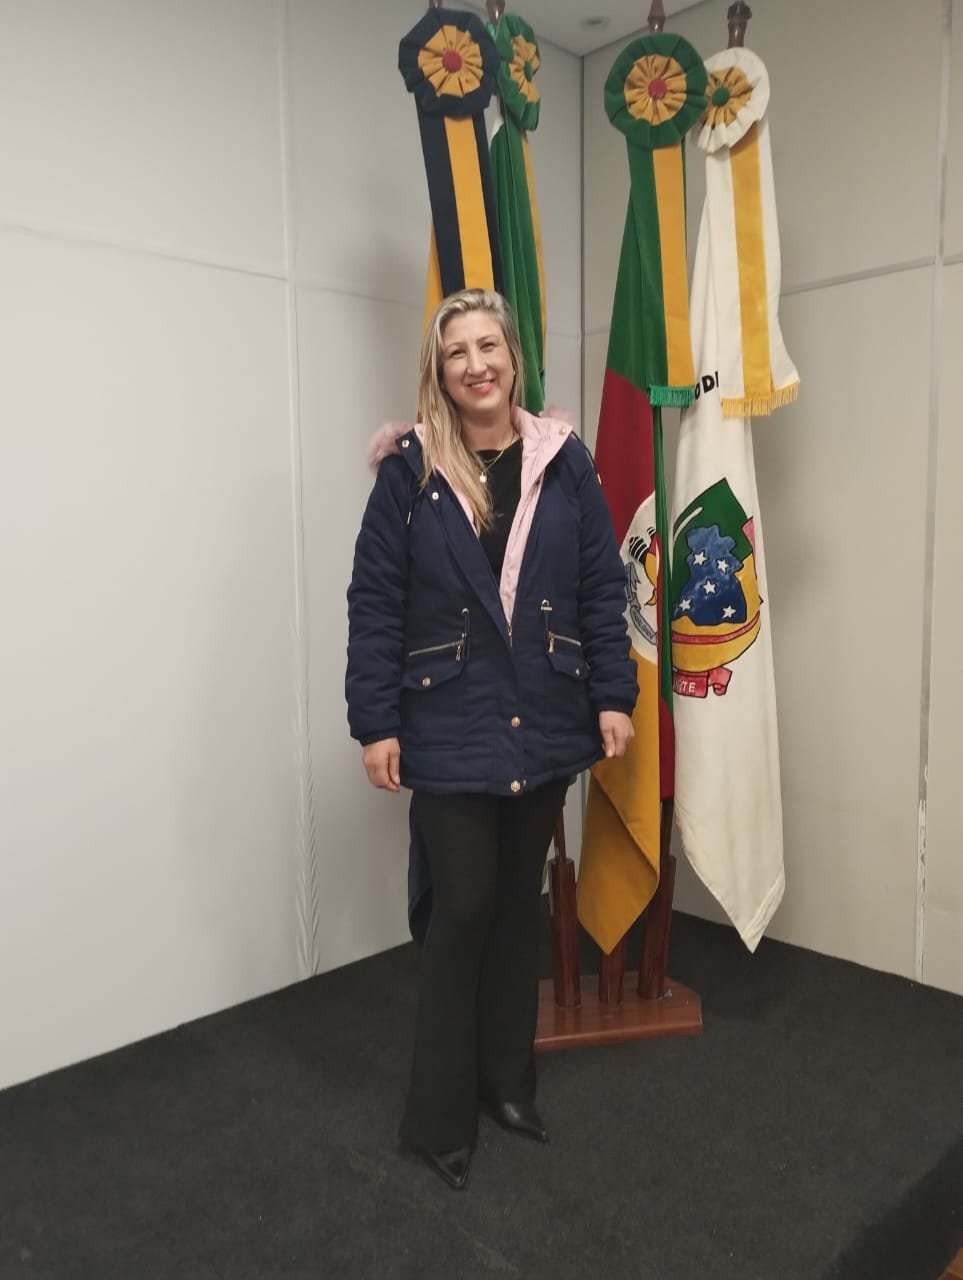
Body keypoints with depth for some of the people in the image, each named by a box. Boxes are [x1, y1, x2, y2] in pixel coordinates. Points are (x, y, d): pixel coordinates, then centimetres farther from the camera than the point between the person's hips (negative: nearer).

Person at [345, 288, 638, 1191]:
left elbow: (603, 588, 5)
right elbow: (373, 604, -6)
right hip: (447, 732, -3)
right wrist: (375, 723, -10)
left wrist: (612, 696, -1)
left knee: (519, 902, 15)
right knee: (463, 908, 1)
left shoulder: (563, 460, 3)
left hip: (544, 726, 3)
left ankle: (508, 1080, 35)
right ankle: (439, 1117, 21)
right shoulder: (409, 468, -5)